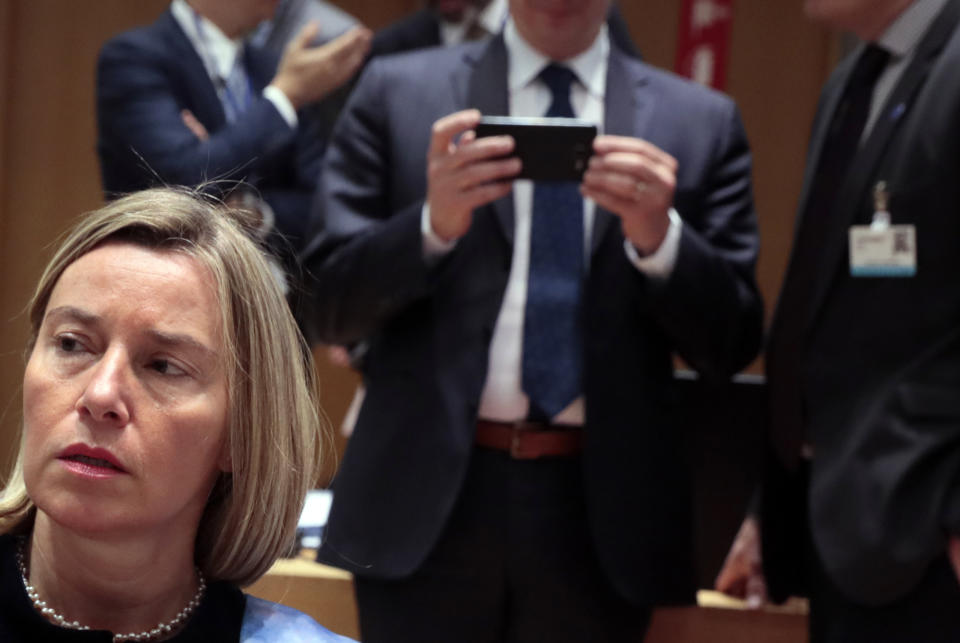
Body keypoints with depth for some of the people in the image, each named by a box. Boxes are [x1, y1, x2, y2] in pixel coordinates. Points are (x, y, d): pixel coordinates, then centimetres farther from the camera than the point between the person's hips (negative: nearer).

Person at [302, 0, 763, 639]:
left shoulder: (701, 123, 5)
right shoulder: (398, 94, 4)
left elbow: (730, 345, 2)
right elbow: (327, 307, 1)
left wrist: (659, 237, -16)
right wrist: (433, 223, -16)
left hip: (601, 513, 1)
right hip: (428, 497, -1)